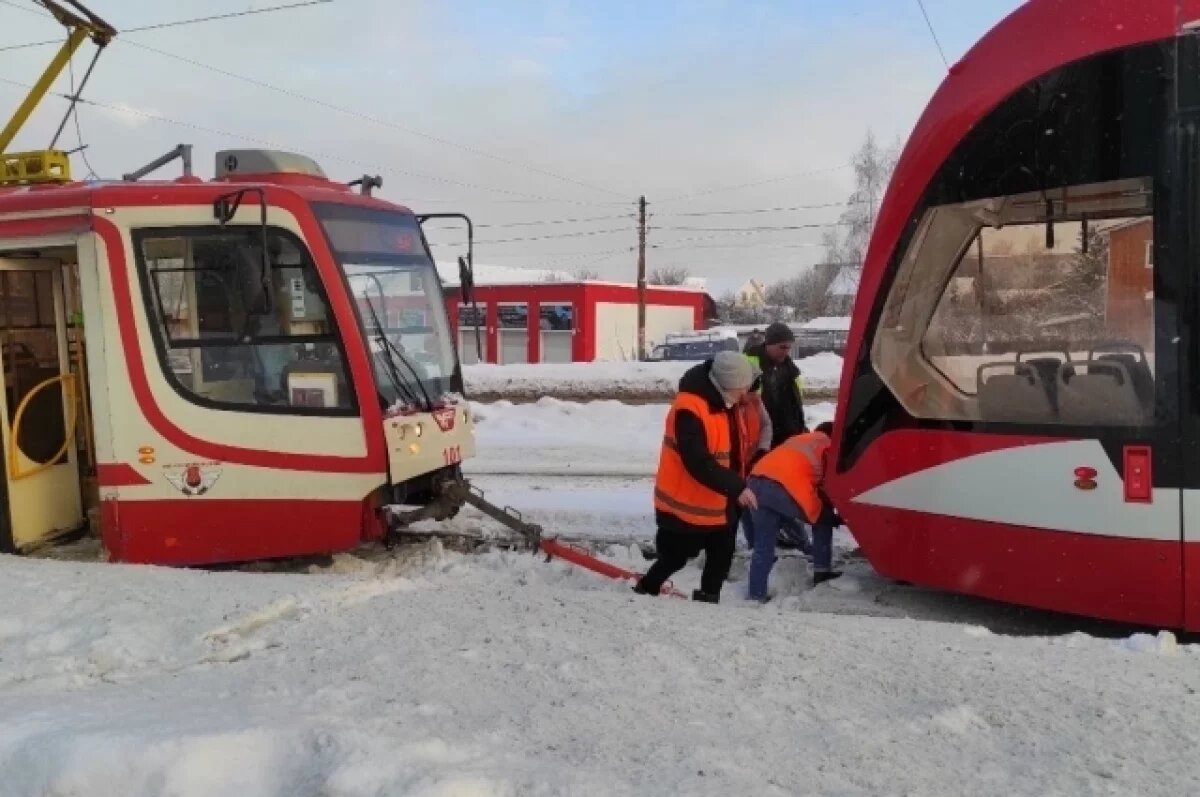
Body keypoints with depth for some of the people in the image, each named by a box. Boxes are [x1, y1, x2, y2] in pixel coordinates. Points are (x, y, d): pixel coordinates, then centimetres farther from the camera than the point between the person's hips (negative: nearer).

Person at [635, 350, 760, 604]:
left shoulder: (725, 400, 2)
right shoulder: (690, 409, -28)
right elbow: (698, 462, -31)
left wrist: (738, 483, 11)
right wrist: (736, 487, -29)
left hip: (721, 502, 9)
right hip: (687, 503, -8)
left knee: (721, 556, 12)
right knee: (676, 556, 5)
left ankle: (708, 598, 24)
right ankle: (645, 590, 26)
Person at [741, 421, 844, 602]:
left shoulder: (798, 439, 38)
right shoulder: (829, 447, 21)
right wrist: (834, 517, 30)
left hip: (756, 481, 6)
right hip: (786, 486, -6)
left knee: (763, 544, 15)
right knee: (823, 518, 21)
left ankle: (756, 594, 11)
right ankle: (822, 570, 23)